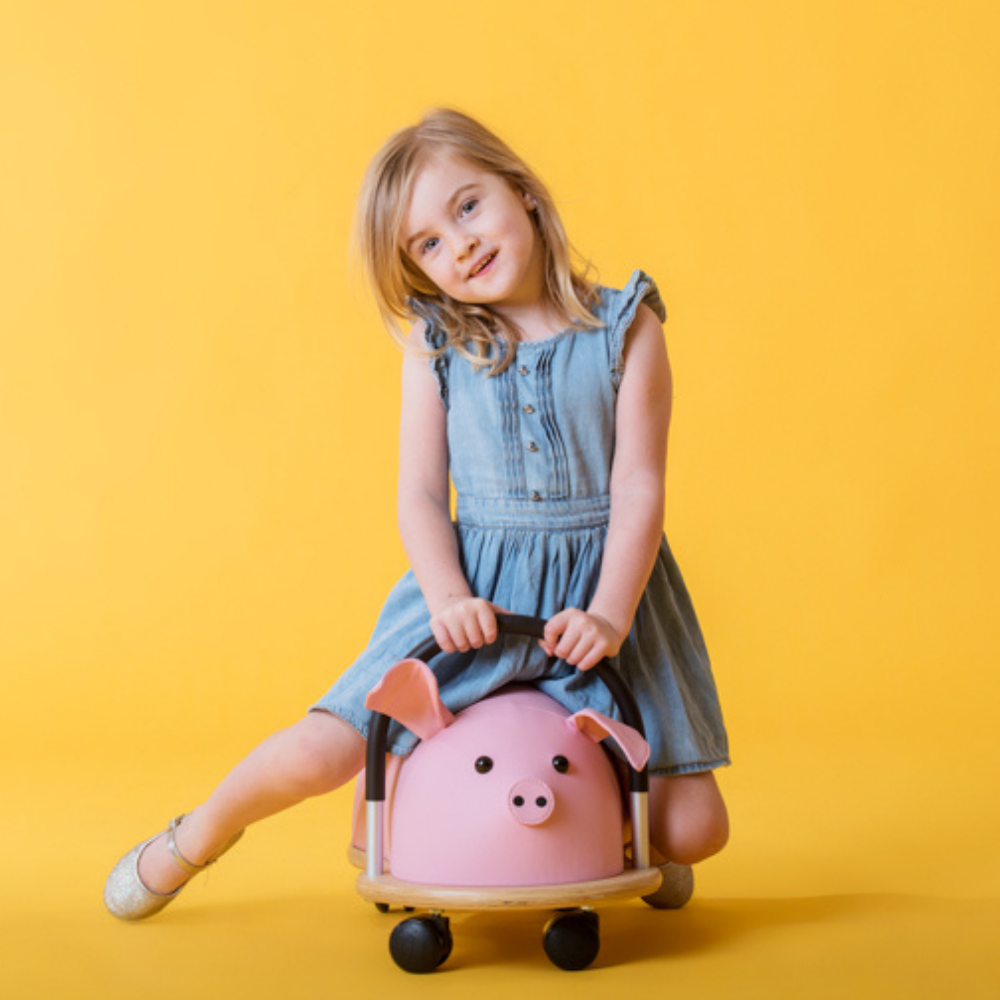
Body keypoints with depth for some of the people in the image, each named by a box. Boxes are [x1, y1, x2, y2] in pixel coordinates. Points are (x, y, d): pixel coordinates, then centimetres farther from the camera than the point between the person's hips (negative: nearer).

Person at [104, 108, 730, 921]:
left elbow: (640, 488, -7)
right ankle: (200, 836, 26)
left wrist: (608, 618, -17)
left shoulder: (625, 327, -2)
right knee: (321, 753, -9)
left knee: (694, 830, -5)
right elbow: (421, 494, 0)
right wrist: (447, 597, -17)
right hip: (475, 588, 0)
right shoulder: (436, 348, 3)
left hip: (606, 589, 0)